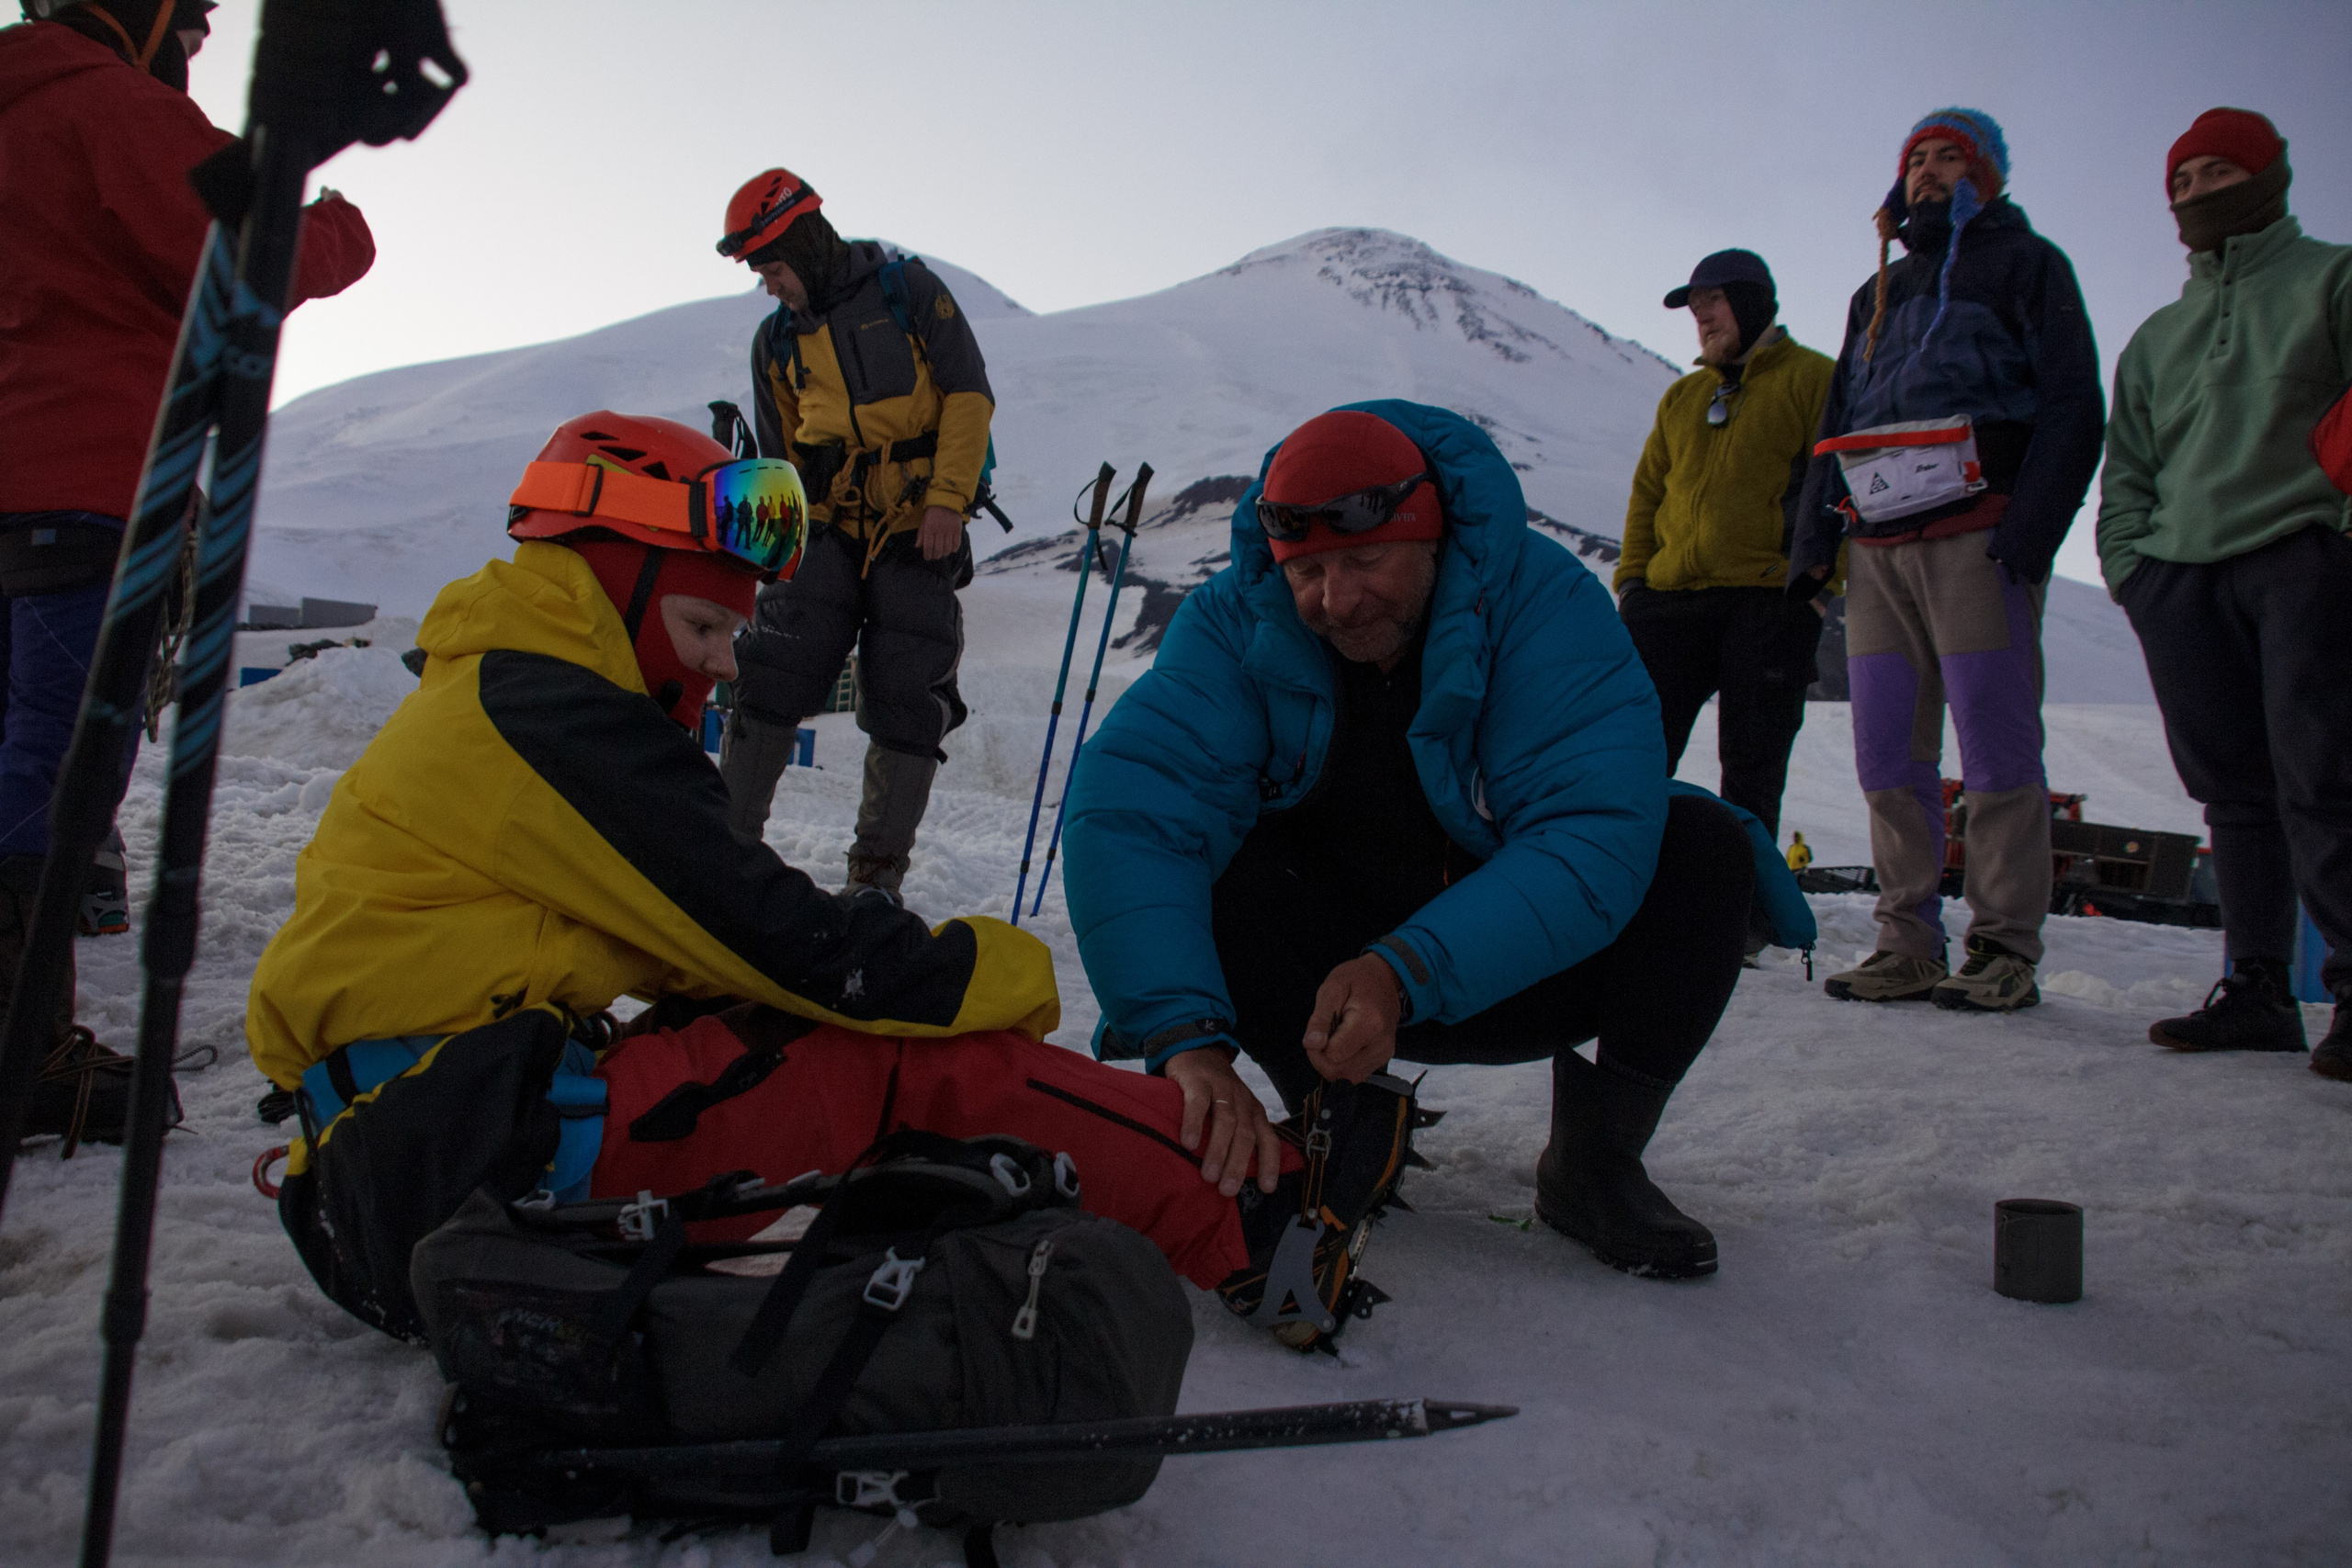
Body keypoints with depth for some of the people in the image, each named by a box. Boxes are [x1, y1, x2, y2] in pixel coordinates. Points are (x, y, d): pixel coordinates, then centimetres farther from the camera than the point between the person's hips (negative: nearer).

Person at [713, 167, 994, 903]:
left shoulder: (908, 290, 1)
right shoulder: (776, 340, 13)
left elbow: (968, 396, -4)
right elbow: (778, 458, 19)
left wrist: (948, 499, -13)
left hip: (920, 532, -3)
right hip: (829, 530, 3)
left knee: (905, 701, -3)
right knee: (772, 674, -10)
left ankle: (879, 868, 8)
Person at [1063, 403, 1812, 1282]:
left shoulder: (1545, 604, -22)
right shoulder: (1237, 621, -18)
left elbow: (1596, 841, -33)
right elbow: (1125, 809, -32)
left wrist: (1410, 974, -46)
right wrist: (1187, 1038, -47)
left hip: (1514, 969, 0)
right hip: (1335, 968, 1)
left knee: (1704, 847, -25)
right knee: (1190, 866, -27)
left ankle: (1592, 1162, -7)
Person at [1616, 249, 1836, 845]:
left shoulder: (1813, 378, 6)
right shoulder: (1680, 397, 23)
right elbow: (1647, 494, 22)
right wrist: (1632, 576, 9)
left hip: (1769, 599, -4)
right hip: (1669, 598, 5)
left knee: (1751, 767, -1)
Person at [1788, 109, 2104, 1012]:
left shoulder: (2024, 263, 10)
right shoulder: (1877, 294, 27)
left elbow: (2071, 405, -1)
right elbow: (1834, 424, 24)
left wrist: (2030, 530, -14)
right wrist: (1812, 542, 10)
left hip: (1975, 541, -5)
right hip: (1879, 550, 6)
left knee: (1995, 748, -8)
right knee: (1888, 753, 1)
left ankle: (2005, 950, -3)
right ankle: (1908, 946, 5)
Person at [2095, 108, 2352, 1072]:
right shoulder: (2157, 336, 27)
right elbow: (2126, 467, 23)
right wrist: (2128, 557, 7)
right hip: (2179, 577, 5)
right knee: (2232, 789, 1)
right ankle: (2258, 988, 5)